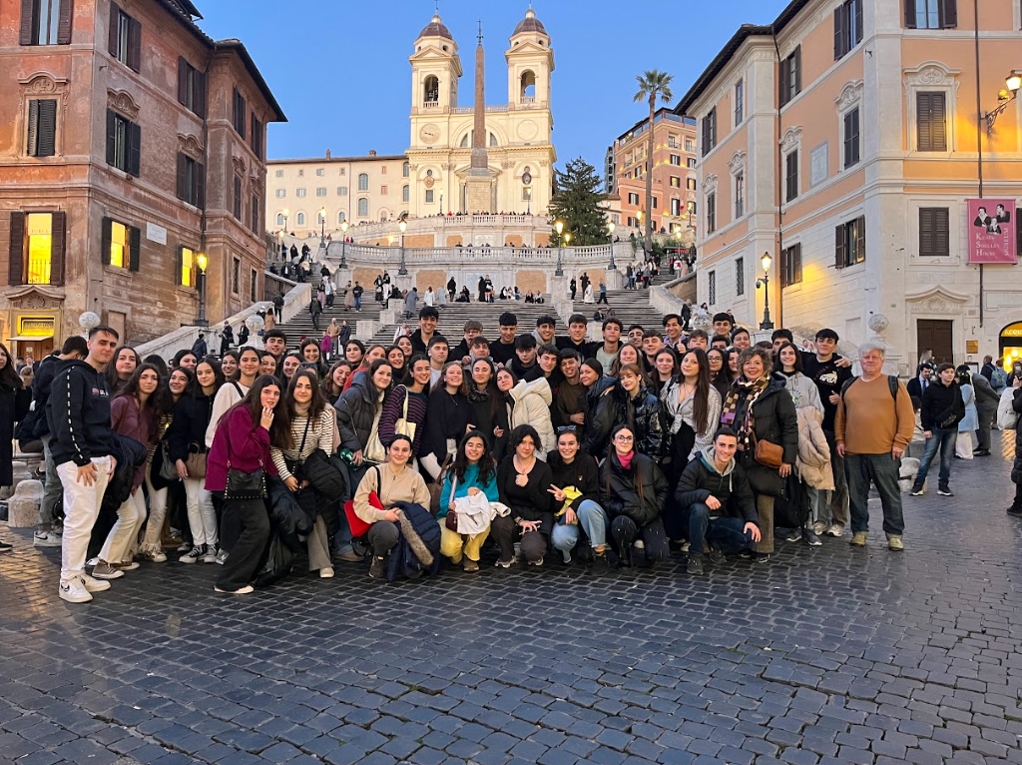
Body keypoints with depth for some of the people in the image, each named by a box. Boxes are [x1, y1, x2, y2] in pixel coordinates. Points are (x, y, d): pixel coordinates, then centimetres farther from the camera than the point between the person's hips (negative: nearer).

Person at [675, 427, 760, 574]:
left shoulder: (737, 471, 2)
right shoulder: (696, 467, -15)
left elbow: (746, 498, 2)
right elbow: (680, 496, -22)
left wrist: (752, 520, -18)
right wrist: (704, 495, -40)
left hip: (720, 521, 4)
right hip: (698, 519, -4)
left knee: (750, 536, -22)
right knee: (699, 508, -38)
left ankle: (715, 544, 7)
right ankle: (695, 555, -18)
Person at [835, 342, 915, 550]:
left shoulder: (894, 384, 2)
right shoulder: (849, 386, 12)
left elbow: (907, 416, -2)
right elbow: (840, 416, 15)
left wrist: (900, 442, -9)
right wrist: (840, 440, 6)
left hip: (885, 453, -3)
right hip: (853, 452, 3)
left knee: (890, 494, 5)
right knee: (856, 494, 9)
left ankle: (894, 534, 16)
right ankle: (859, 531, 21)